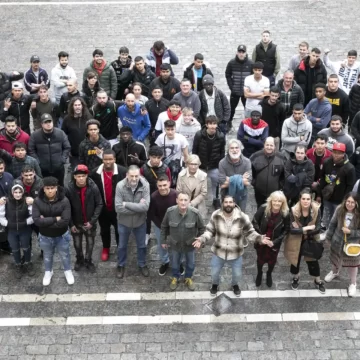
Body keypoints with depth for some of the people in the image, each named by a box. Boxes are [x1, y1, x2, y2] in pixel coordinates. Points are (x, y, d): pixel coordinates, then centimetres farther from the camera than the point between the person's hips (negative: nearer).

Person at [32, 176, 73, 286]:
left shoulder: (64, 200, -23)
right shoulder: (38, 201, -18)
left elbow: (65, 221, -27)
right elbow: (36, 220, -25)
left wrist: (46, 221, -24)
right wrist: (55, 219, -28)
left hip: (62, 236, -1)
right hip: (45, 236, 1)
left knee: (64, 255, 21)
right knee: (47, 256, 25)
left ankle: (68, 271, 48)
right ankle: (48, 272, 51)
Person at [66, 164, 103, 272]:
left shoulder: (93, 187, -20)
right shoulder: (69, 189, -18)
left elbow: (99, 205, -11)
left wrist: (92, 221, -15)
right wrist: (71, 224, -10)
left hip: (90, 222, 0)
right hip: (76, 223, 0)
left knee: (90, 243, 16)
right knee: (77, 244, 18)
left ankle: (88, 261, 41)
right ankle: (79, 260, 45)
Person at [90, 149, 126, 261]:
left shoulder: (122, 171, -19)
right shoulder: (95, 172, -12)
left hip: (118, 207, -2)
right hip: (103, 207, 2)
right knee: (104, 230, 21)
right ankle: (105, 248, 43)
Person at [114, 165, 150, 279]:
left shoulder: (145, 185, -22)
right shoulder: (120, 186, -25)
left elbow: (145, 206, -29)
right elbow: (118, 208, -27)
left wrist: (126, 204, -28)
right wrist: (137, 207, -26)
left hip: (140, 222, 1)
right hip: (124, 222, -1)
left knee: (142, 245, 21)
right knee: (122, 245, 21)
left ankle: (142, 265, 46)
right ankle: (121, 265, 45)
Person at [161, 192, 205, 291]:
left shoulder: (195, 213, -27)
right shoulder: (170, 211, -24)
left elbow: (202, 228, -9)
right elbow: (164, 227, -6)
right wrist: (163, 240, 1)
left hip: (190, 245, 0)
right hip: (175, 244, 0)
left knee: (190, 263, 23)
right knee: (175, 263, 23)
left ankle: (188, 278, 52)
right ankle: (175, 278, 52)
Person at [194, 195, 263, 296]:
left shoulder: (242, 217, -24)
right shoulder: (216, 215, -20)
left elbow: (250, 232, -10)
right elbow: (210, 231, -7)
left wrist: (259, 238, -26)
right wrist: (202, 239, -23)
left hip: (236, 254, 0)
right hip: (218, 252, 1)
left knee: (237, 274, 21)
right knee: (214, 273, 22)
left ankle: (235, 285, 59)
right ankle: (215, 284, 59)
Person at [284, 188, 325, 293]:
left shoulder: (316, 210, -20)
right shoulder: (293, 211, -24)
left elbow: (318, 229, -19)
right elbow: (291, 230, -28)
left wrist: (301, 230, -23)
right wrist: (307, 228, -29)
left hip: (311, 241, 1)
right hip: (296, 242, -1)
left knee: (313, 261, 15)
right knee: (296, 260, 19)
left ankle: (318, 281, 40)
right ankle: (295, 279, 47)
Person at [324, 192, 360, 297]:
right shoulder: (339, 209, -18)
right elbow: (333, 224, -4)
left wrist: (350, 232, -30)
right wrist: (329, 237, 4)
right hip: (337, 241, 3)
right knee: (335, 259, 28)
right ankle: (335, 272, 61)